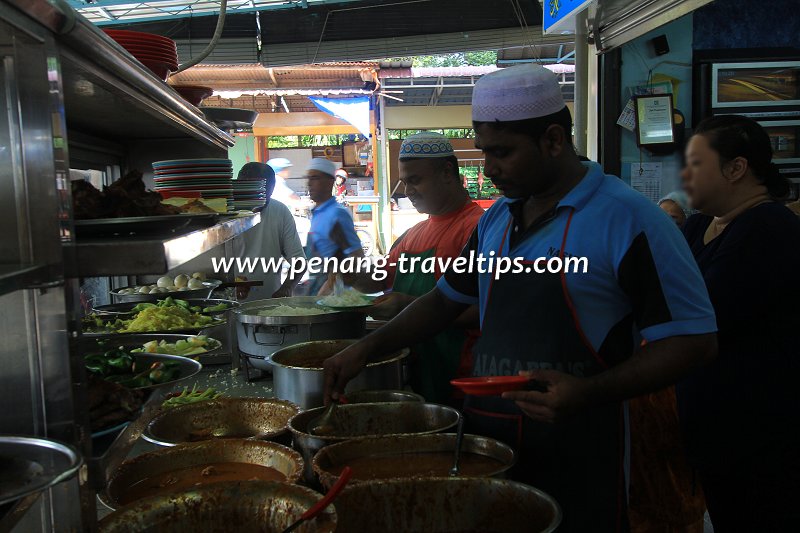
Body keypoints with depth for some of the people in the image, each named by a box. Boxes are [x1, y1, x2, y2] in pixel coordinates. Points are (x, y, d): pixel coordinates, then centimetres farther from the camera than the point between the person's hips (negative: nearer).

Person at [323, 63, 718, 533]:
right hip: (485, 441, 6)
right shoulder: (497, 218, 7)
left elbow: (694, 339, -13)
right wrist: (368, 348, 6)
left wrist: (590, 393, -26)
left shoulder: (628, 218, -14)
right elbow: (447, 298, 17)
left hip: (576, 458, -6)